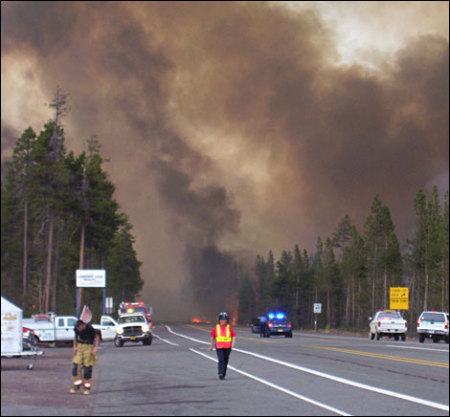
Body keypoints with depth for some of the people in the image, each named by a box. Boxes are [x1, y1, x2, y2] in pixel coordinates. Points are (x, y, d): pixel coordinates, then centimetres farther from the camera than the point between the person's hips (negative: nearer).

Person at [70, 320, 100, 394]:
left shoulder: (90, 328, -19)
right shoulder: (76, 329, -6)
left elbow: (97, 337, -7)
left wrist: (96, 348, -14)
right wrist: (74, 347, 5)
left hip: (88, 347, -4)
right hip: (79, 346, 4)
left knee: (87, 367, -6)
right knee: (76, 366, -8)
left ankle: (87, 388, 3)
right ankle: (76, 386, -1)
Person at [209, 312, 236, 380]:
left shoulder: (229, 328, 2)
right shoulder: (216, 328, 4)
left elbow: (234, 336, 3)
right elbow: (212, 336, 12)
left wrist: (233, 343, -12)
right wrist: (211, 345, 14)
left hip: (227, 347, 1)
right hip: (219, 347, -1)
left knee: (225, 361, 8)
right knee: (221, 360, -15)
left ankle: (223, 374, 19)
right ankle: (221, 374, -22)